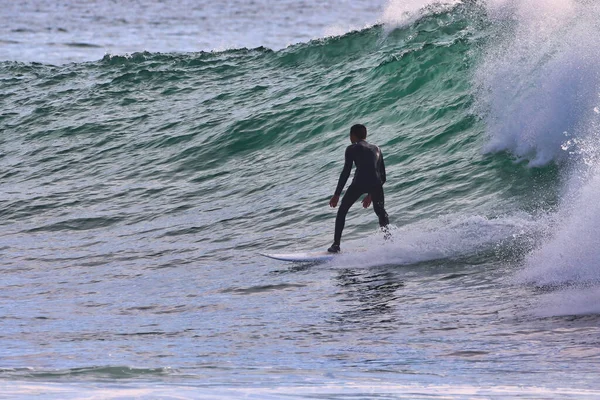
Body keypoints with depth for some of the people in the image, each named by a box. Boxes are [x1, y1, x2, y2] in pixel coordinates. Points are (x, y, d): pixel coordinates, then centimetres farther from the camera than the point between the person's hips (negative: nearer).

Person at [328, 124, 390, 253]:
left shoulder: (352, 149, 14)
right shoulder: (377, 149, 29)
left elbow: (346, 172, 5)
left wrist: (337, 194, 6)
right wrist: (371, 194, 38)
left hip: (359, 183, -3)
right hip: (376, 184, 3)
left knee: (342, 211, 14)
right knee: (380, 212, 27)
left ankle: (336, 244, 6)